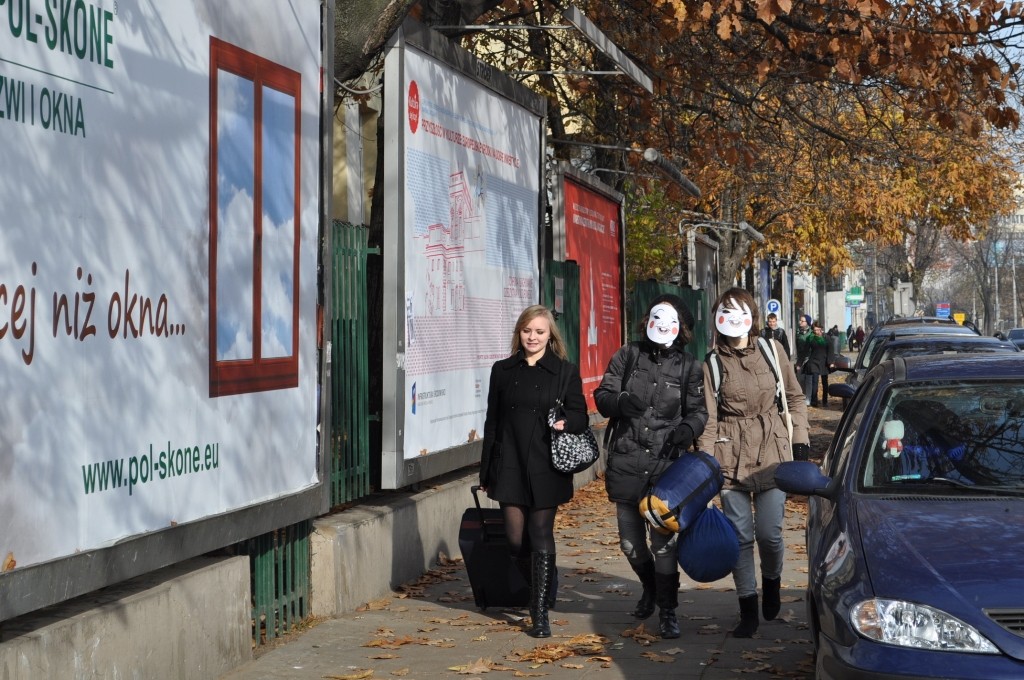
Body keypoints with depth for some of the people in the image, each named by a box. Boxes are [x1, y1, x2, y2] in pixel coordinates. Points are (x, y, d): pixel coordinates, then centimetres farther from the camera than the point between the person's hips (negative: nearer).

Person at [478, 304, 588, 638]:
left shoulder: (565, 371, 2)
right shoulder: (503, 370, 10)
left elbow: (580, 415, 1)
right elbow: (492, 421, 12)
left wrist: (566, 423, -23)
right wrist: (486, 471, 10)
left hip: (545, 467, -3)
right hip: (509, 465, 3)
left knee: (541, 537, -4)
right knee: (515, 539, 3)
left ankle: (540, 613, 3)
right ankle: (543, 587, 29)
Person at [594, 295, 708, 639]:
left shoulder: (688, 366, 4)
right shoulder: (628, 356, 6)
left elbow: (698, 409, 9)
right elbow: (602, 394, 5)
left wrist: (688, 429, -15)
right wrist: (620, 401, -19)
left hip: (666, 465, -2)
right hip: (626, 462, 2)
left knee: (664, 542, -5)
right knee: (630, 541, 12)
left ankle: (667, 610, 8)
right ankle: (650, 588, 40)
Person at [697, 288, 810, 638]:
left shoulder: (771, 352, 6)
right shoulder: (713, 364, 1)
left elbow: (795, 397, 14)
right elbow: (707, 418, -2)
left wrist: (800, 438, 7)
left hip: (772, 453, 0)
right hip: (731, 457, 0)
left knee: (769, 533, -3)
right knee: (741, 536, 1)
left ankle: (771, 582, 30)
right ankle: (748, 610, 14)